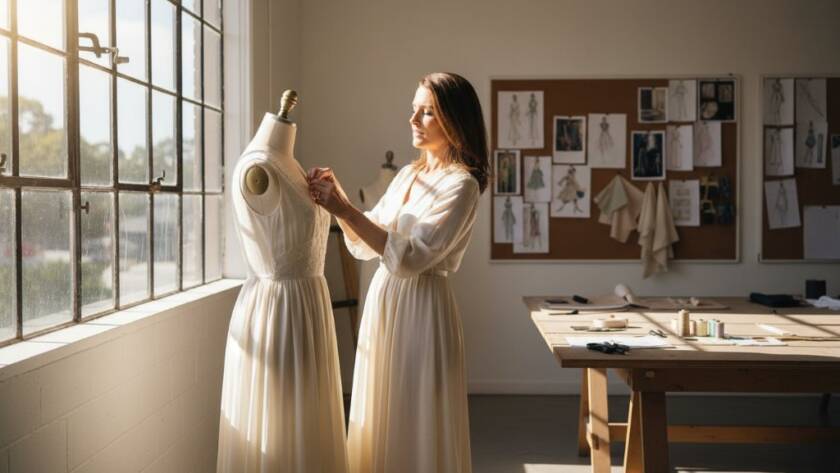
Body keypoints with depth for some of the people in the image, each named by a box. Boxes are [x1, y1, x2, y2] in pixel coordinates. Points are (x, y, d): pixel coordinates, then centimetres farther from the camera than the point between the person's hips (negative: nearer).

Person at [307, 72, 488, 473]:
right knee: (382, 421, 16)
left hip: (421, 308, -8)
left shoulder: (460, 184, -13)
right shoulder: (408, 174, 11)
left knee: (416, 425, 4)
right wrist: (336, 198, -2)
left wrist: (343, 208, -22)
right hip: (383, 301, 8)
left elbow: (409, 258, -22)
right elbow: (364, 246, 13)